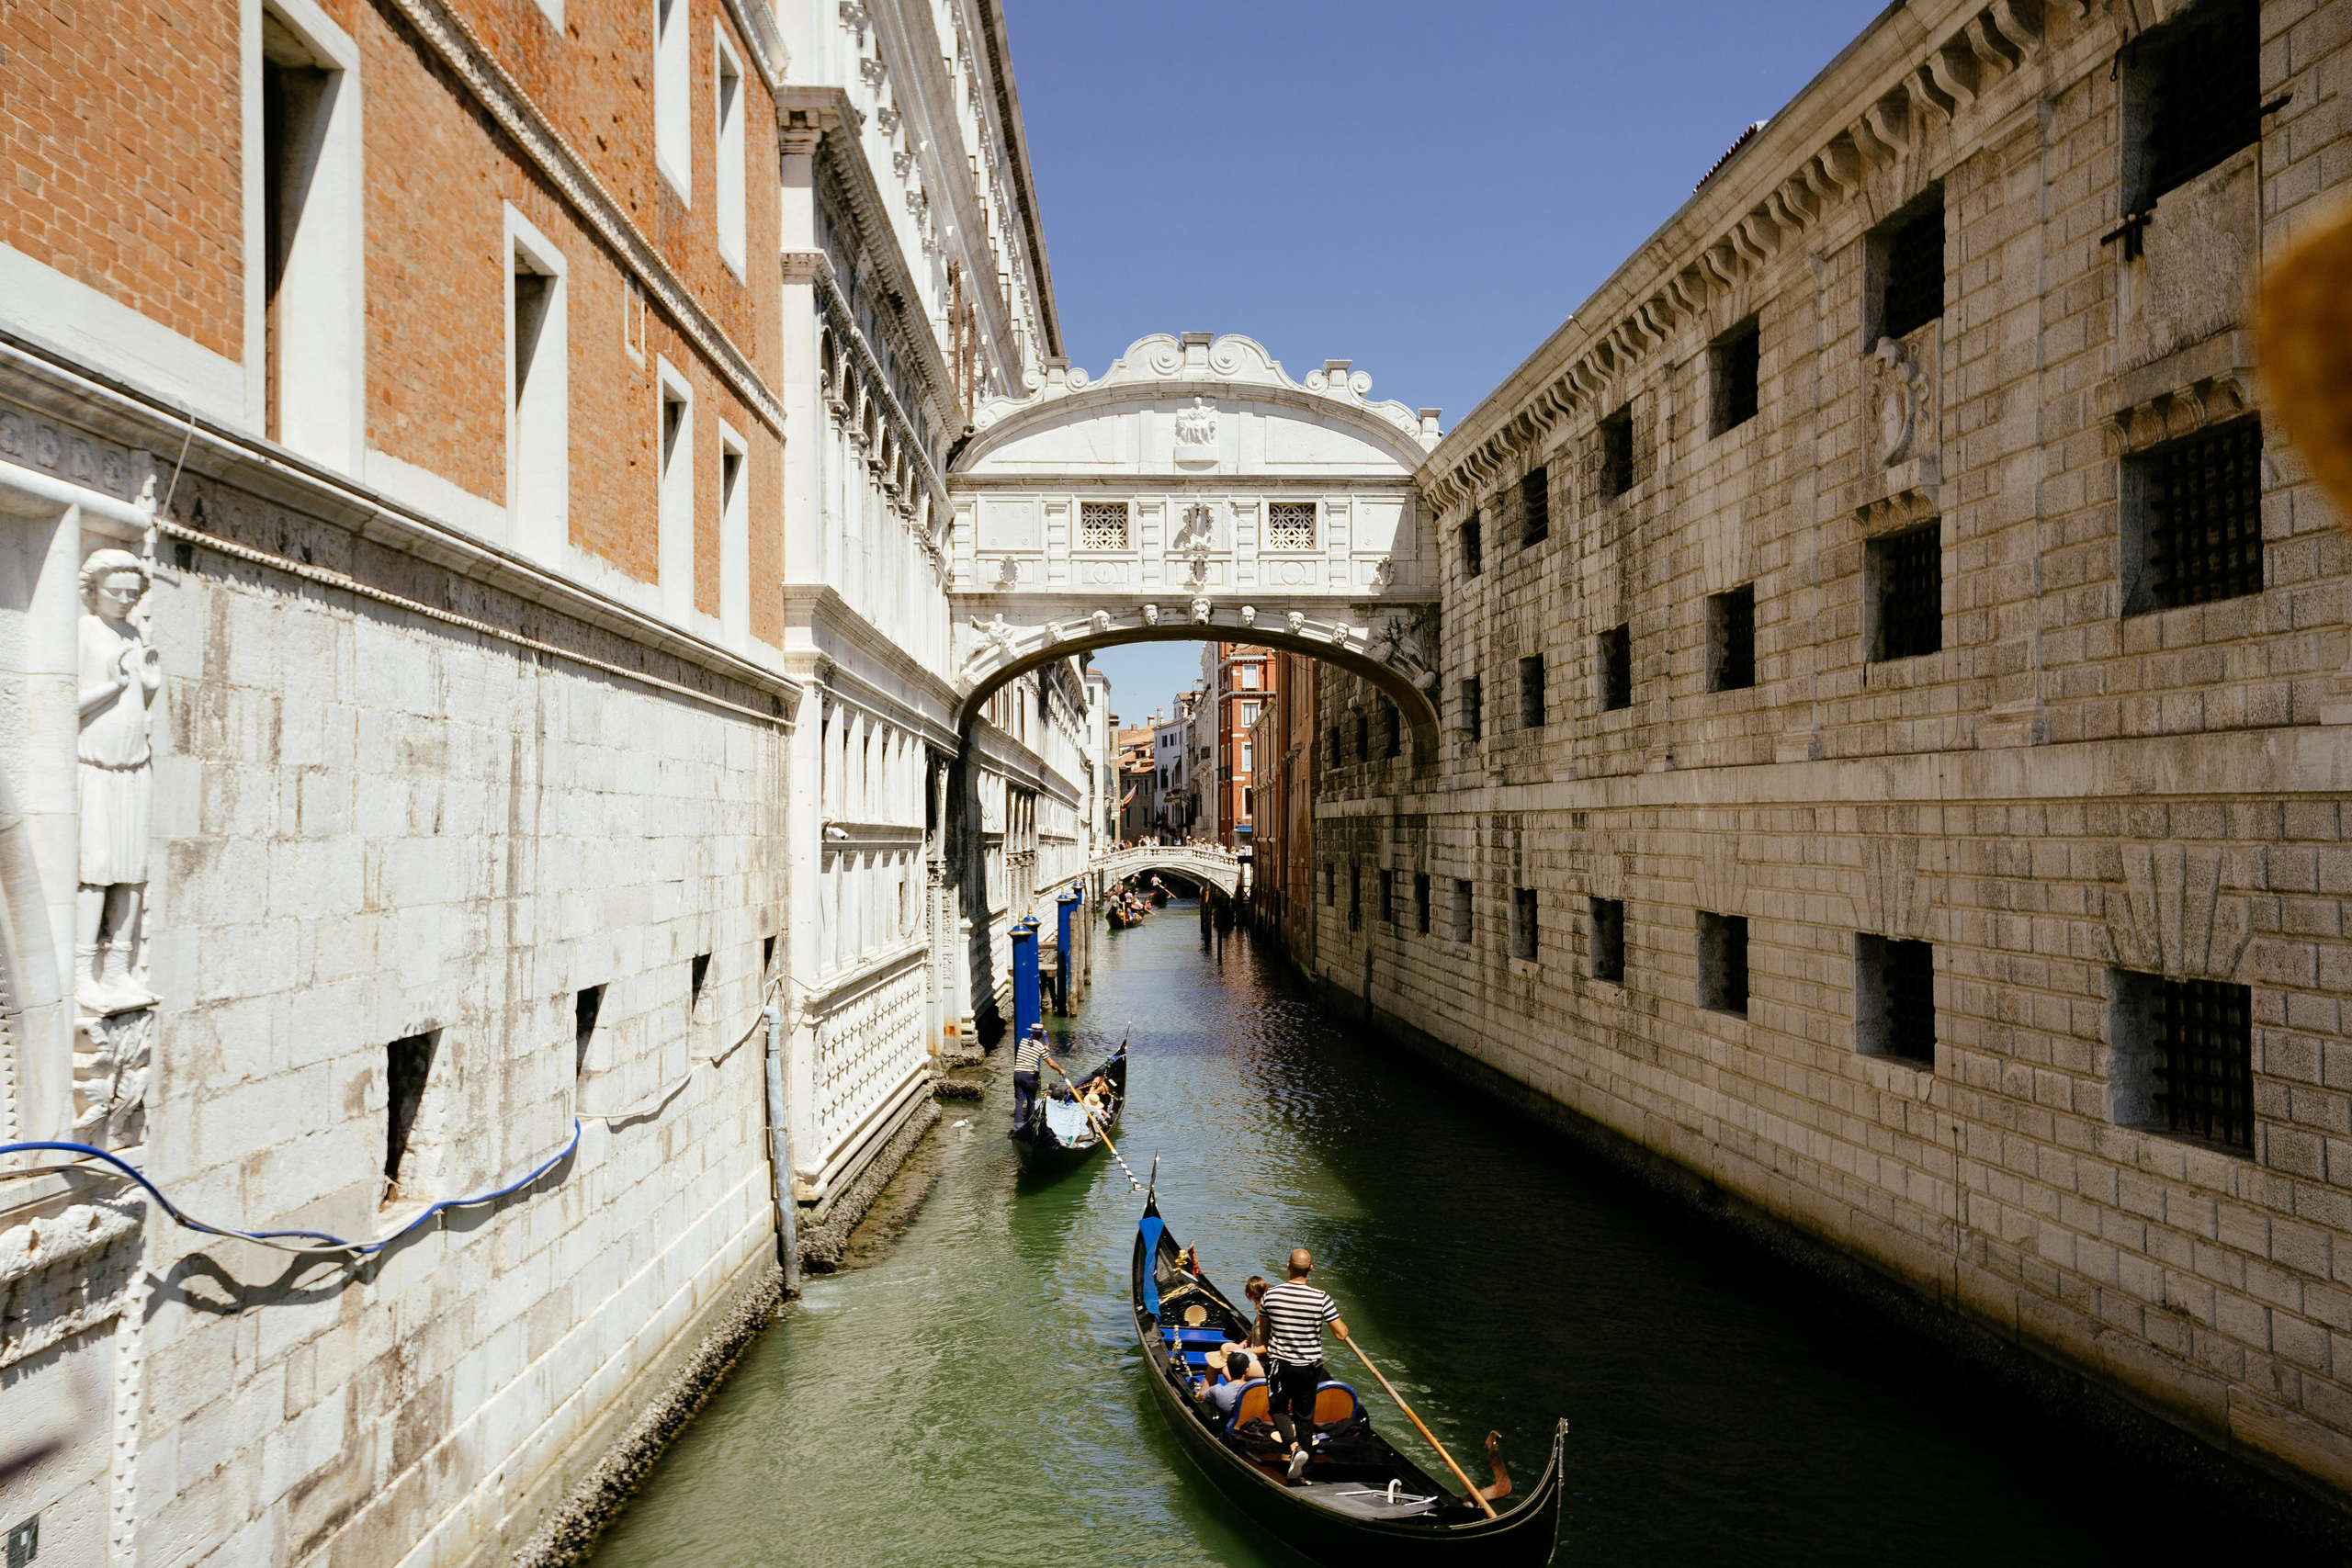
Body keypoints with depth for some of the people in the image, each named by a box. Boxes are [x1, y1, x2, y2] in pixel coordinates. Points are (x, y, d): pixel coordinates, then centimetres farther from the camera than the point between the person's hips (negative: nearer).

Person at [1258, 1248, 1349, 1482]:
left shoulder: (1271, 1296, -10)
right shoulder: (1321, 1299, -15)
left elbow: (1264, 1332, 4)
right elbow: (1342, 1334, -12)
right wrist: (1340, 1319, 11)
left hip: (1280, 1364, 0)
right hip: (1309, 1366, 0)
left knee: (1279, 1408, 19)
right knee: (1305, 1416, 14)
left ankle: (1295, 1447, -7)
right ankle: (1302, 1471, 18)